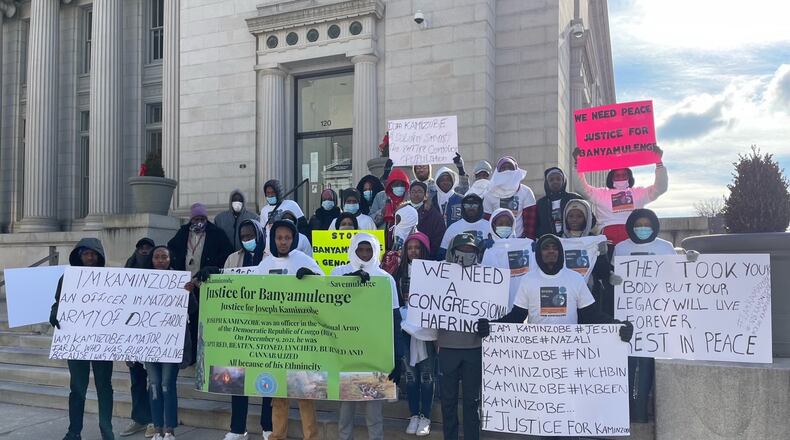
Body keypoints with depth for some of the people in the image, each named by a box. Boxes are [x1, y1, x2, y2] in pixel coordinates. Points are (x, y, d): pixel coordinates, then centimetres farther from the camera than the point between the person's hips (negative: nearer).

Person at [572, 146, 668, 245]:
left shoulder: (639, 192, 29)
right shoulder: (600, 193, 25)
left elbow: (660, 187, 21)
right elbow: (582, 187, 16)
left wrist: (659, 162, 11)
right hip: (609, 232, -1)